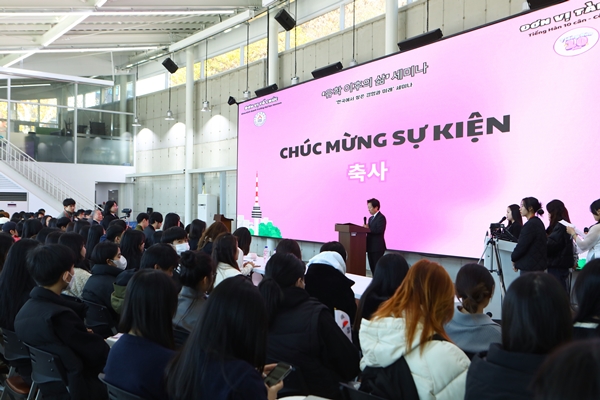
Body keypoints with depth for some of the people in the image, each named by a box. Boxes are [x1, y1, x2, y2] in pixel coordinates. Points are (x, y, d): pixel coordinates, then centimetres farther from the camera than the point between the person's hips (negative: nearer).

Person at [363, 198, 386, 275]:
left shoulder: (381, 217, -10)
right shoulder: (371, 218, 19)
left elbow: (379, 230, -22)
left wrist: (368, 229, -18)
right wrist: (366, 227, -1)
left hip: (377, 247, -9)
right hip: (370, 247, 9)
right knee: (372, 267, 11)